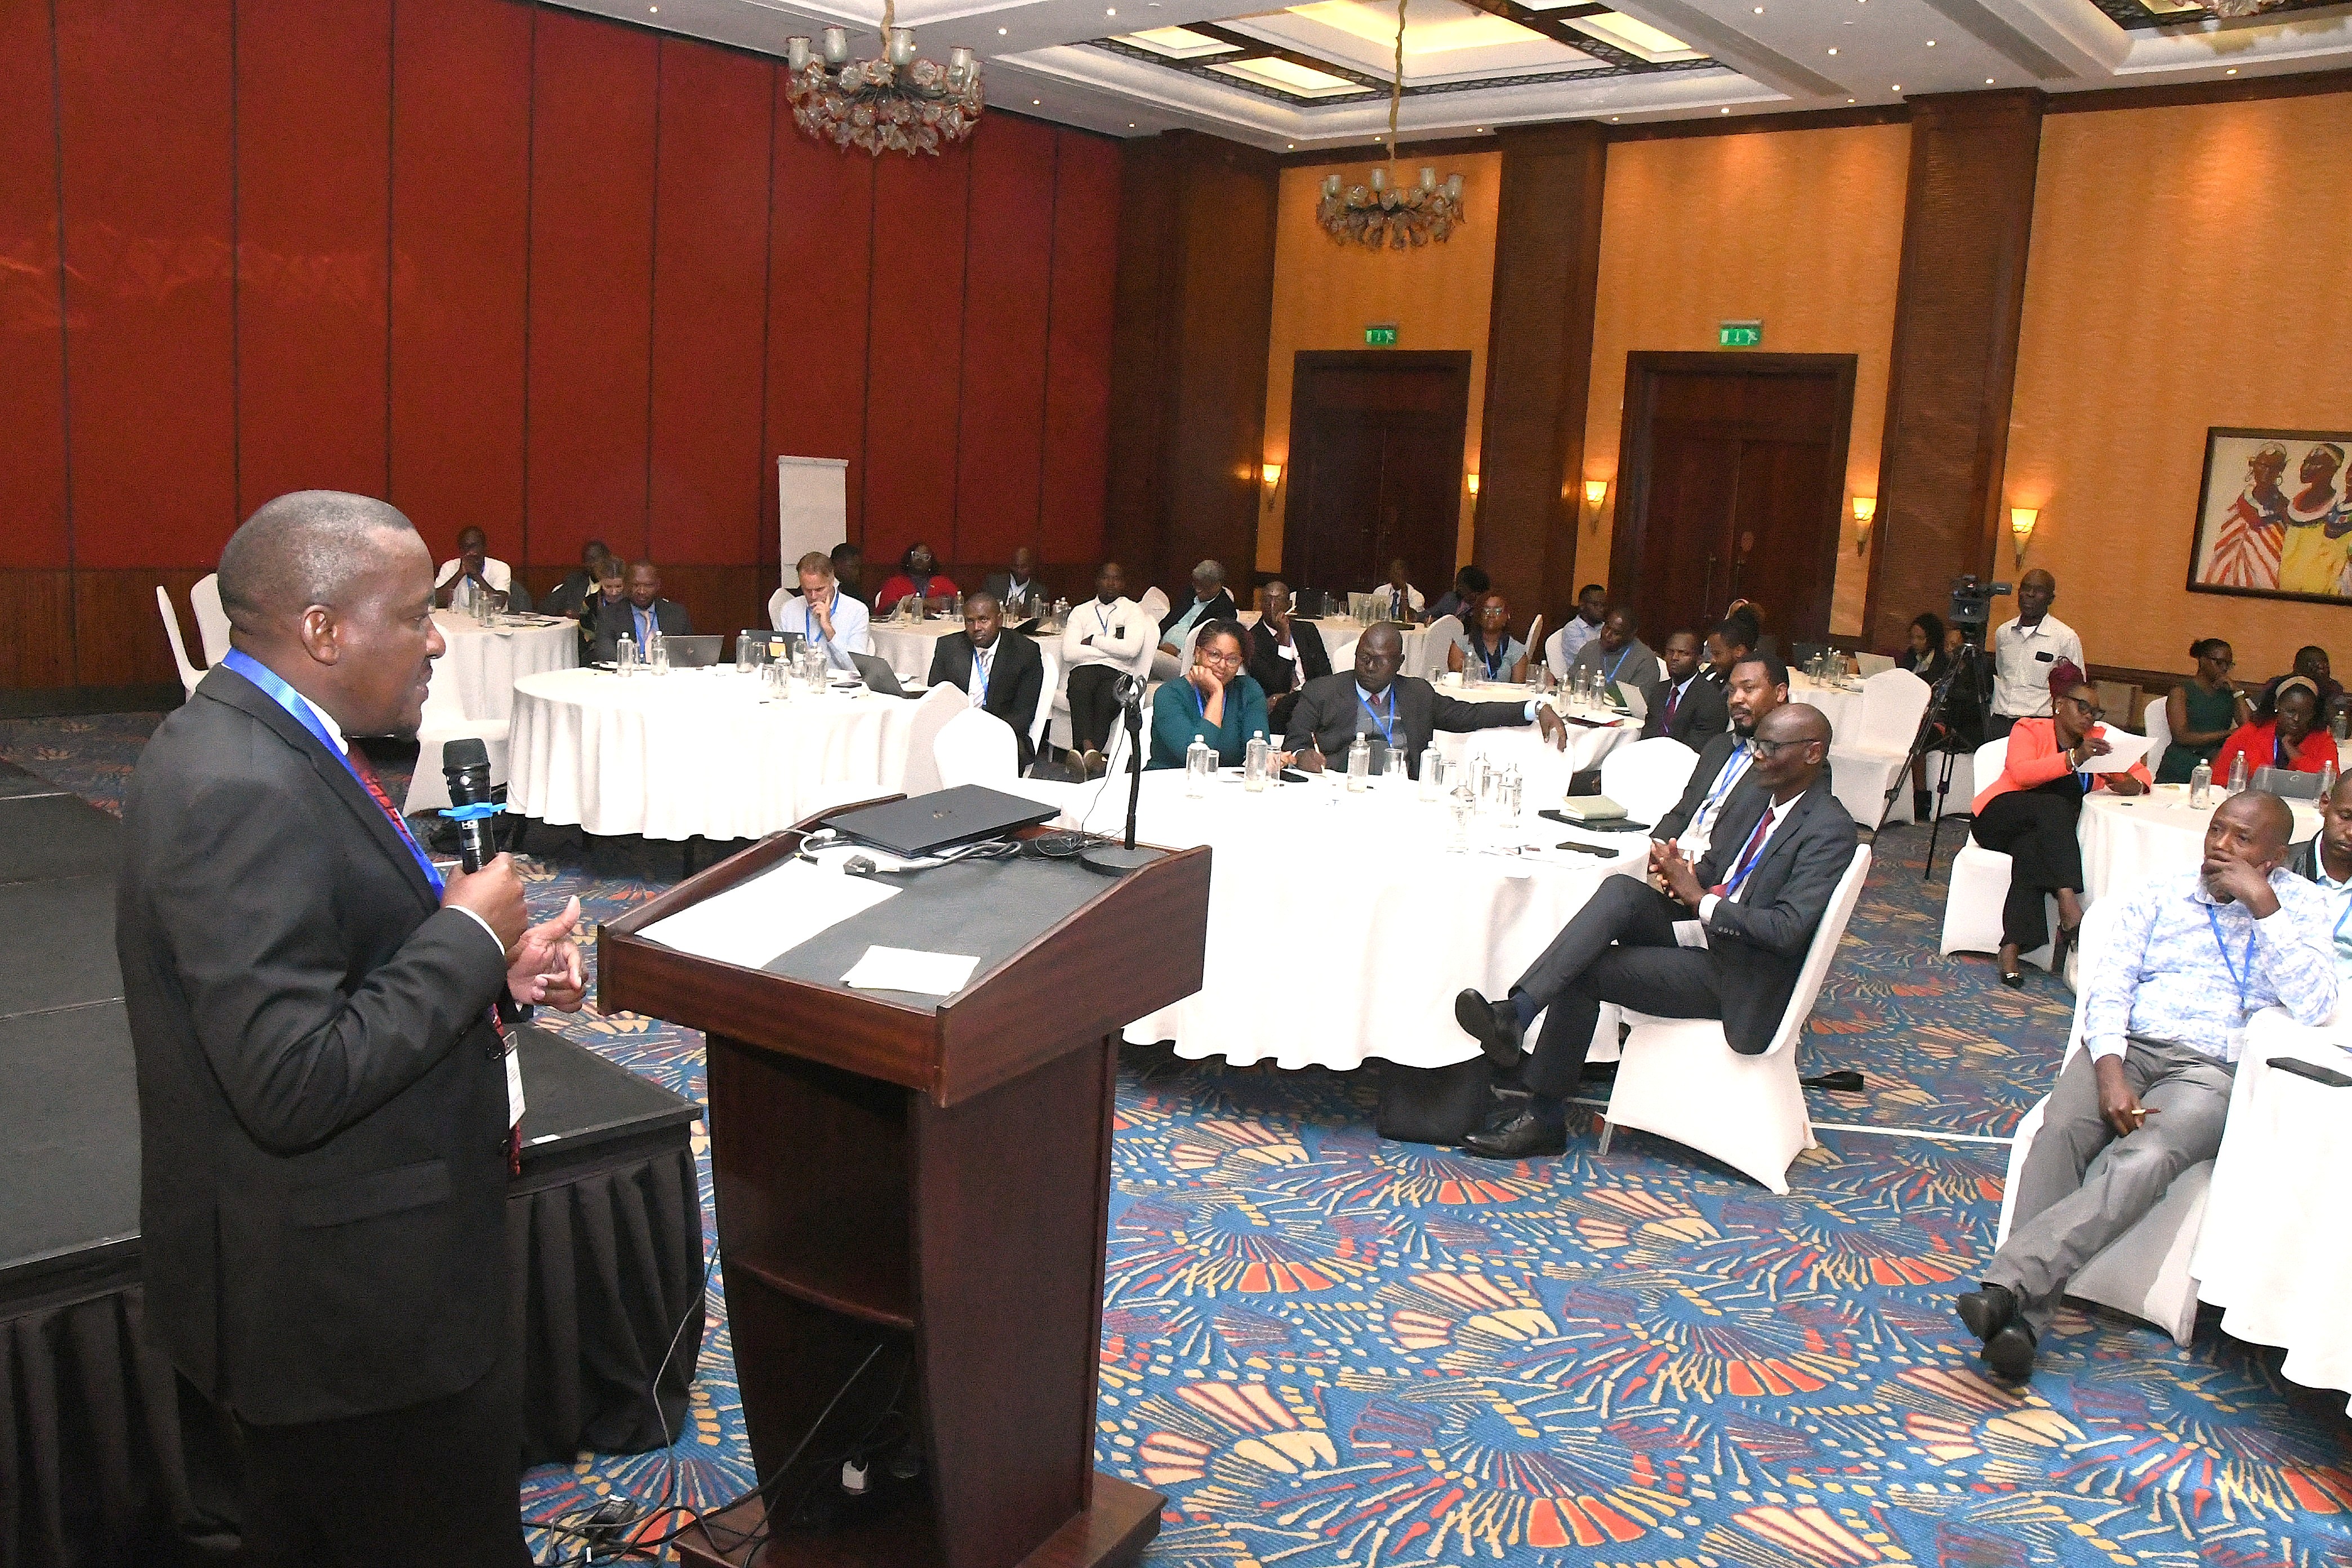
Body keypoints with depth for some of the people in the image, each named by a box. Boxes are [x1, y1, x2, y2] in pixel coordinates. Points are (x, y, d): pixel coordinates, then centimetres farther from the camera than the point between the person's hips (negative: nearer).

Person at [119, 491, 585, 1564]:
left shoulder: (250, 745, 6)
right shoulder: (239, 792, -26)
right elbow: (295, 1083, -31)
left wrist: (492, 966, -1)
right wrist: (469, 934, -20)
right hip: (344, 1307, -10)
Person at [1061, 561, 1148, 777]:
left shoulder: (1133, 610, 16)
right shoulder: (1081, 612, 20)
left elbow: (1131, 649, -5)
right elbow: (1069, 653, 2)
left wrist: (1093, 641, 2)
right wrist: (1113, 647, 2)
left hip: (1118, 673, 0)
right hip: (1085, 670, 1)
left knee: (1107, 697, -36)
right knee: (1080, 687, -37)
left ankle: (1082, 753, -45)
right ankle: (1089, 750, -51)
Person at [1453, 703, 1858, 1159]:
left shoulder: (1829, 831, -16)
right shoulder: (1756, 795, 11)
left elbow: (1788, 930, -25)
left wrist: (1699, 899, -23)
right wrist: (1682, 874, -7)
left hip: (1736, 975, -8)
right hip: (1701, 930, 8)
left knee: (1582, 971, -20)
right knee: (1620, 890, -22)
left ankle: (1545, 1118, -10)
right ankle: (1515, 1013, -31)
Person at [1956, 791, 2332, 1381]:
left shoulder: (2300, 905, 10)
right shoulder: (2160, 893, 15)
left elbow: (2314, 1007, -6)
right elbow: (2108, 985, 4)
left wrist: (2263, 904, -10)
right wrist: (2109, 1072, -13)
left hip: (2211, 1070, -2)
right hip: (2126, 1047, 2)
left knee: (2144, 1157, -34)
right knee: (2061, 1131, -30)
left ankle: (2008, 1282, -43)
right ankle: (2021, 1316, -37)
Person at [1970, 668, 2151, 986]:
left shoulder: (2098, 739, 17)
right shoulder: (2030, 730, 2)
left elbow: (2140, 771, 16)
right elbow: (2020, 772, -17)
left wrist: (2132, 785, -9)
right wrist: (2073, 759, -30)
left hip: (2050, 833, 3)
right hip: (2001, 817, -3)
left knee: (2032, 850, -33)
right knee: (2053, 806, -34)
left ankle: (2011, 950, -43)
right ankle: (2069, 906, -46)